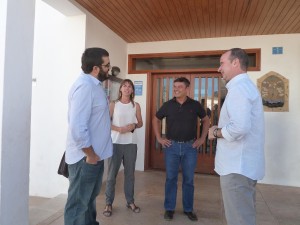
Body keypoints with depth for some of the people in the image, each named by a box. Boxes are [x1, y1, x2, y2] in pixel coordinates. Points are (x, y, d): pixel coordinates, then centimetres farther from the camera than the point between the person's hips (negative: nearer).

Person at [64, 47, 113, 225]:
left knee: (90, 198, 25)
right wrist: (90, 155, -18)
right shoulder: (85, 86, -22)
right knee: (79, 204, 8)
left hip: (96, 154, 10)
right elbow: (77, 127, -29)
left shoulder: (95, 84, 10)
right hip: (85, 158, -10)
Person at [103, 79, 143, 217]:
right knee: (112, 174, 3)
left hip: (131, 143, 2)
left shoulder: (136, 105, 7)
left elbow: (140, 123, 11)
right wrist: (119, 129, -16)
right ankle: (108, 203, 16)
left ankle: (130, 201, 25)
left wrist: (134, 125, -10)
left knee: (130, 173, 11)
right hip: (115, 143, -2)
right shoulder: (113, 104, 1)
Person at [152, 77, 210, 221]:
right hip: (171, 146, 0)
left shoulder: (195, 105, -2)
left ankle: (188, 209, 26)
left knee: (188, 179, 10)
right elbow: (156, 120, 11)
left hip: (190, 146, 0)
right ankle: (169, 208, 22)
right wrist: (159, 138, 4)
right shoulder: (168, 105, -1)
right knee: (171, 178, 7)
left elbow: (206, 120, 11)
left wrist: (202, 138, 4)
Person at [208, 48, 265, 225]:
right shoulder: (247, 86, 17)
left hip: (237, 166, -10)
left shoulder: (238, 88, -16)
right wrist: (220, 129, 8)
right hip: (245, 164, 10)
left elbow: (239, 128, -29)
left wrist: (216, 132, -12)